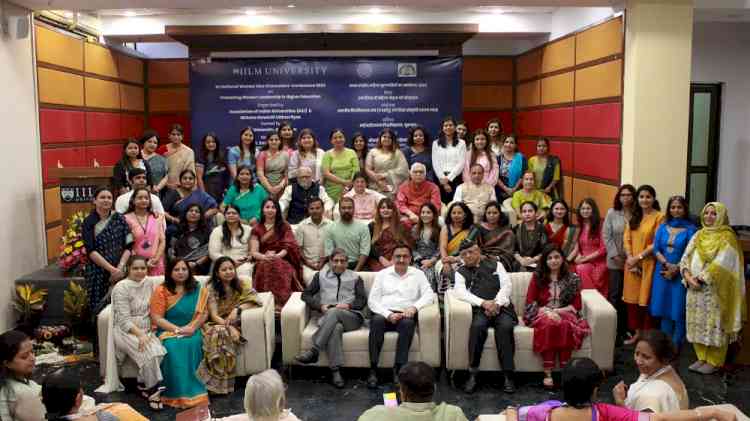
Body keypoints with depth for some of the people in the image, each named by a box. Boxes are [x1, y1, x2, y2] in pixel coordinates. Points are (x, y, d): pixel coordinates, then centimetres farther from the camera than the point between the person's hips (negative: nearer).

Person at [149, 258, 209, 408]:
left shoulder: (199, 290, 6)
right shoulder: (161, 291, -1)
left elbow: (204, 313, 3)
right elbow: (156, 318, -7)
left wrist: (192, 327, -16)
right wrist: (177, 329, -18)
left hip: (191, 331, 1)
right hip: (168, 331, -1)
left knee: (191, 344, -32)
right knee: (173, 347, -33)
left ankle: (193, 391, -24)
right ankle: (179, 393, -25)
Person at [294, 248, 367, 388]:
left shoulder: (355, 277, 24)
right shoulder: (321, 275, 26)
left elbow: (363, 300, 11)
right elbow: (306, 294, 16)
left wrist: (348, 305, -9)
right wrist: (320, 306, -2)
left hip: (352, 316, 0)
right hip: (326, 316, 0)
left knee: (333, 312, -37)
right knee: (335, 327, -38)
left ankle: (314, 351, -39)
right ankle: (335, 370, -43)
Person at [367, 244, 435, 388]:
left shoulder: (418, 274, 14)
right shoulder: (382, 274, 14)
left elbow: (429, 295, 1)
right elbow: (372, 300, 5)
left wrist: (414, 307, -17)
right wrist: (388, 314, -12)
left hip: (405, 315, 0)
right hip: (383, 314, 0)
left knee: (408, 323, -35)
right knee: (377, 321, -34)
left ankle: (399, 369, -30)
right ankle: (373, 369, -29)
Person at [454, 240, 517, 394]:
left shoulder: (495, 264, 20)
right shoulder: (461, 272, 17)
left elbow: (506, 285, 8)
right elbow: (461, 292, -1)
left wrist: (497, 303, -10)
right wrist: (484, 303, -16)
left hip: (501, 306, 1)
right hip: (479, 309, 0)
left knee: (505, 326, -32)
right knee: (477, 326, -34)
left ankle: (508, 375, -28)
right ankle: (473, 374, -28)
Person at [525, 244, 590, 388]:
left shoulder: (572, 278, 7)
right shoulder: (537, 277, 5)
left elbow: (576, 305, 3)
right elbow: (530, 303, 0)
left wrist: (557, 311, -13)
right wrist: (547, 312, -17)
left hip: (564, 313, 1)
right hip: (542, 314, -1)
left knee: (565, 325, -36)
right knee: (549, 324, -36)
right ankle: (547, 373, -37)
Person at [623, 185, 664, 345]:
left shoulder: (659, 217, -7)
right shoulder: (633, 216, 12)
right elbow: (626, 238, 7)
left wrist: (639, 257, -13)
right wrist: (630, 258, -7)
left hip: (648, 264, -5)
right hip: (632, 264, 5)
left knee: (646, 299, 0)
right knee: (633, 298, 8)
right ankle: (637, 333, 17)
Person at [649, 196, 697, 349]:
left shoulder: (690, 229, -5)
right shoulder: (662, 227, 8)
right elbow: (656, 249, 3)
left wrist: (676, 268, -14)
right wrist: (667, 264, -11)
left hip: (680, 274, -4)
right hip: (662, 273, 4)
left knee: (678, 311, 0)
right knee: (664, 309, 10)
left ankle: (676, 346, 10)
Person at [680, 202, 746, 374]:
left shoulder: (727, 237, -6)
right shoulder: (698, 235, 12)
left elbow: (721, 264, -16)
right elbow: (686, 258, 7)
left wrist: (701, 278, -18)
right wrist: (688, 276, -10)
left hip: (715, 290, -6)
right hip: (695, 288, 6)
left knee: (714, 325, 0)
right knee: (698, 323, 9)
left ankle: (714, 361, 11)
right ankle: (702, 358, 20)